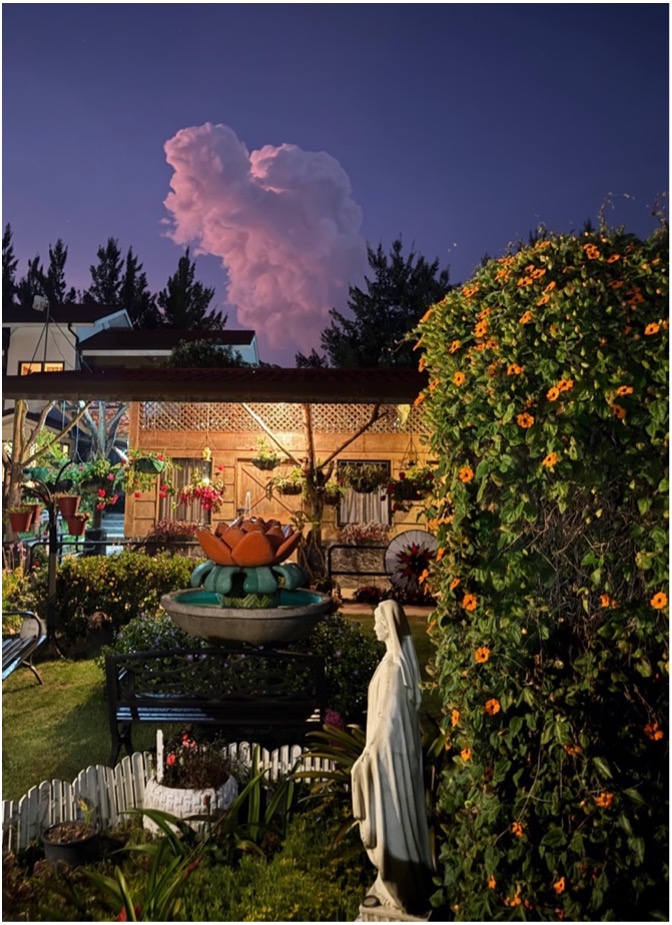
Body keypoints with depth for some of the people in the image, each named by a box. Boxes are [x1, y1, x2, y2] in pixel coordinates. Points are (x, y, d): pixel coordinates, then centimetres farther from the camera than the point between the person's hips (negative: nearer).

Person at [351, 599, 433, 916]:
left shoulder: (394, 663, -23)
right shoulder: (398, 658, 6)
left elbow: (389, 712, -22)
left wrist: (370, 753, -16)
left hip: (390, 750, -9)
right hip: (394, 747, 9)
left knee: (390, 815, 2)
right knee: (392, 815, 17)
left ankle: (397, 890, 15)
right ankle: (391, 884, 28)